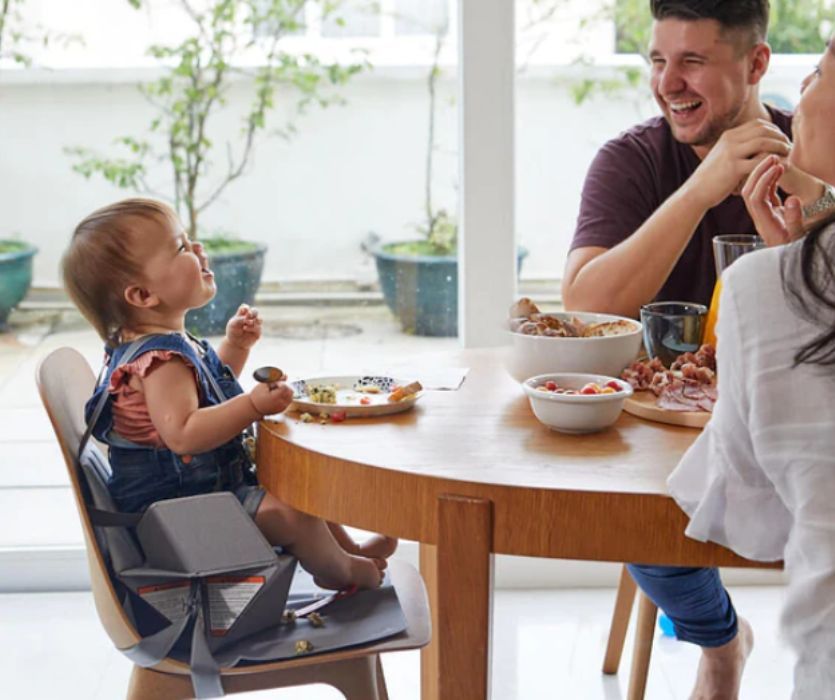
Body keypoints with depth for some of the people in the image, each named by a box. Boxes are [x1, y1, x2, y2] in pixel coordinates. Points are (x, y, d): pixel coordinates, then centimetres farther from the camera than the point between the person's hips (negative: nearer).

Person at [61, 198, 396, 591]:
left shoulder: (166, 345, 8)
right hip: (172, 510, -12)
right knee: (288, 513, -21)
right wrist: (253, 406, -39)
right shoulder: (160, 357, -26)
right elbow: (183, 434, -37)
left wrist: (235, 348, 11)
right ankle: (341, 570, 6)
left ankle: (349, 549, 38)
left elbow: (210, 395, 24)